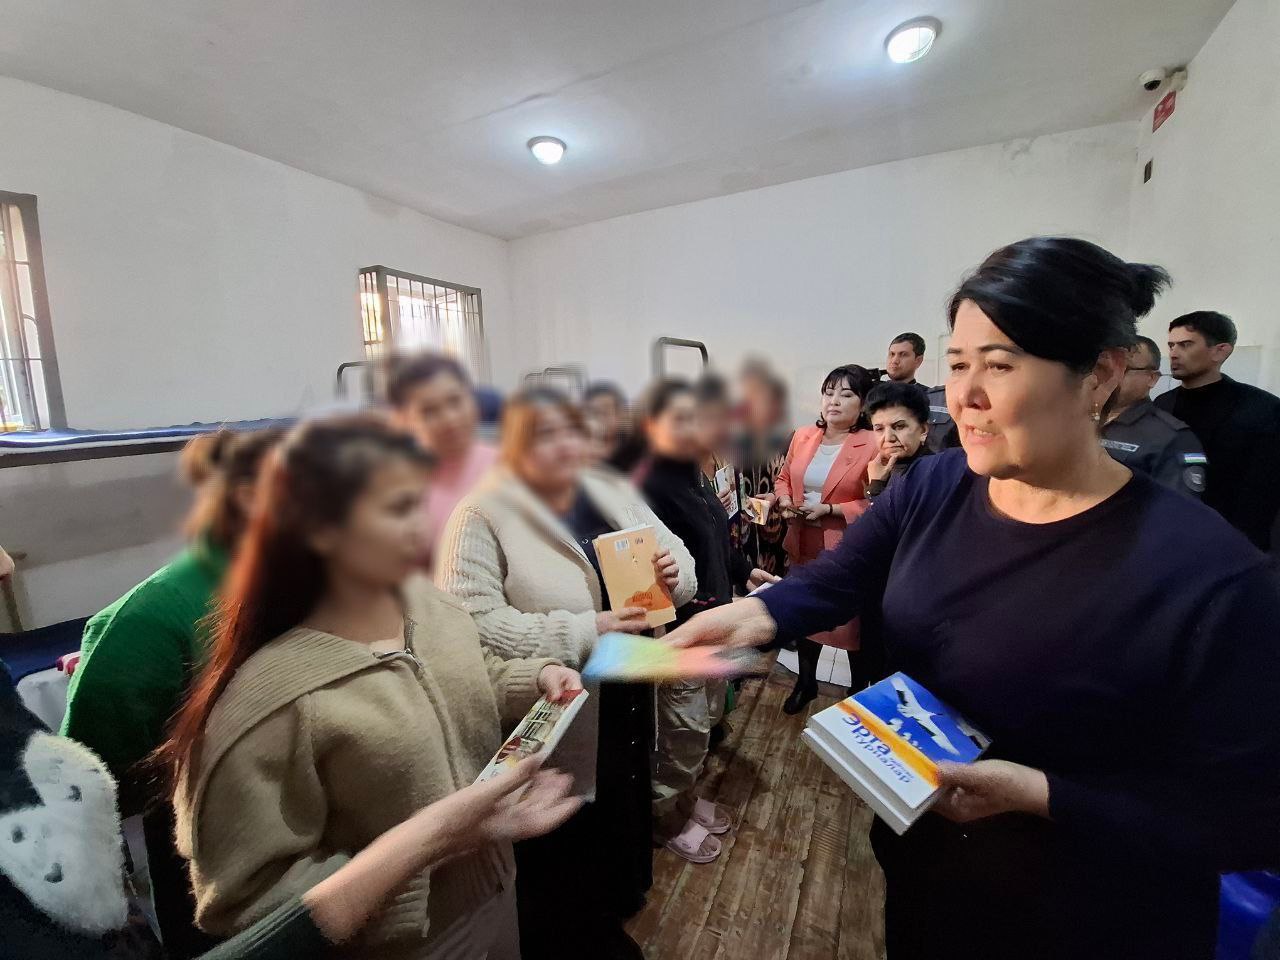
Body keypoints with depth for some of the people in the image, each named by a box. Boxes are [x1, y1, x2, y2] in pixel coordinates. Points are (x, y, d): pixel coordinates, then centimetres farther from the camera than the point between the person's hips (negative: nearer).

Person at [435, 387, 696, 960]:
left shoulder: (613, 491, 2)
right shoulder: (483, 515, -16)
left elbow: (677, 559, 9)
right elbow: (470, 624, -24)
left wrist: (673, 571, -15)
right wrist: (586, 631, -28)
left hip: (627, 707, 7)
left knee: (622, 827, 28)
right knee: (559, 862, 16)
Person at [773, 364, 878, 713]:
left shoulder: (873, 445, -14)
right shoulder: (802, 437, 3)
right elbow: (783, 479, 14)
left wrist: (829, 509, -22)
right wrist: (784, 501, -6)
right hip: (803, 546, 5)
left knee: (852, 622, 13)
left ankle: (858, 691, 40)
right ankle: (806, 682, 44)